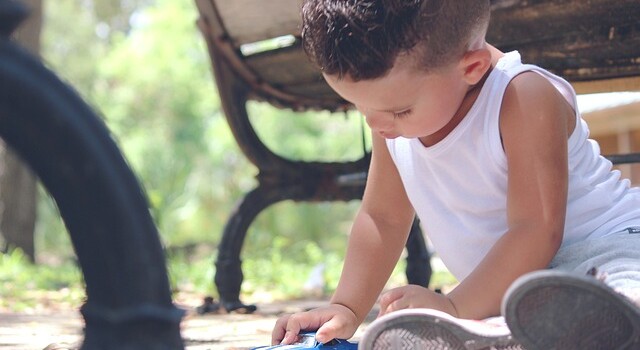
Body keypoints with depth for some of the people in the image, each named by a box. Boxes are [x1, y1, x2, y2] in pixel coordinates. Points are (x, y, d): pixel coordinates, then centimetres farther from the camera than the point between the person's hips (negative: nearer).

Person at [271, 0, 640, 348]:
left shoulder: (525, 99, -23)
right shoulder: (392, 121, 1)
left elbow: (538, 231, -26)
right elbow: (382, 217, 13)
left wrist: (454, 308, -29)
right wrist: (346, 308, 5)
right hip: (511, 287, 7)